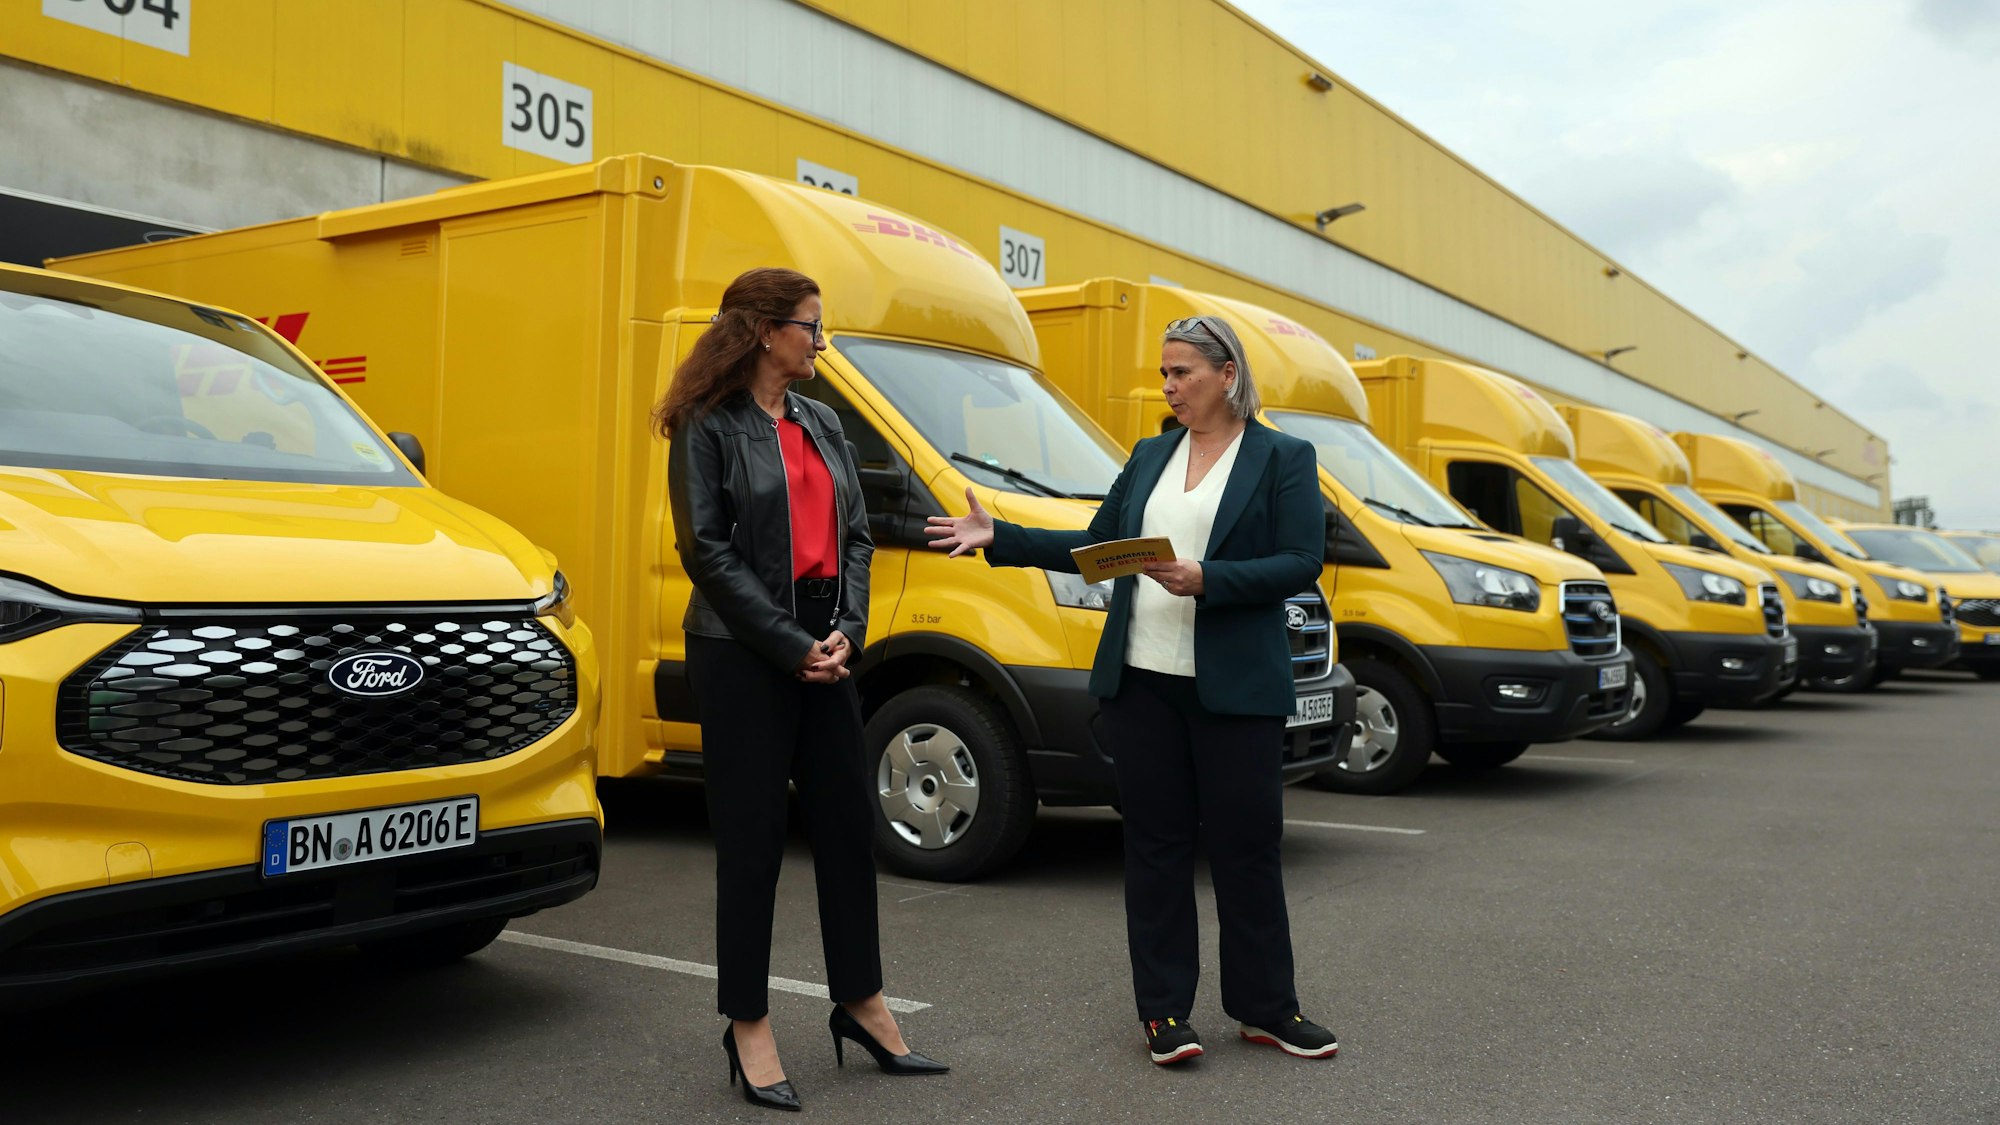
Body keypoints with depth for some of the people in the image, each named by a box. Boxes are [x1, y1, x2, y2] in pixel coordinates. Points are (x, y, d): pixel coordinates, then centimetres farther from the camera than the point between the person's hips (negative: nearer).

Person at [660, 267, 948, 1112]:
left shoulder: (822, 424, 13)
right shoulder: (708, 429, -6)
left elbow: (854, 535, 12)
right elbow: (707, 550, -12)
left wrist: (846, 630, -4)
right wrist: (792, 647, -14)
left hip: (824, 651, 7)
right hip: (742, 653, -6)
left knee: (847, 826, 11)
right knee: (753, 838, 1)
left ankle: (861, 1006, 25)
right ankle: (749, 1028, 15)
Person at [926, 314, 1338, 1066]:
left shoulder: (1284, 459, 0)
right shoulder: (1150, 456, 14)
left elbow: (1301, 564, -9)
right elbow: (1094, 547, 14)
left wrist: (1205, 579, -20)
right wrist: (1000, 538, 8)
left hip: (1234, 687, -4)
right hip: (1142, 680, 4)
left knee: (1246, 845, 4)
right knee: (1156, 842, 7)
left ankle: (1266, 1007, 19)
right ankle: (1164, 1011, 16)